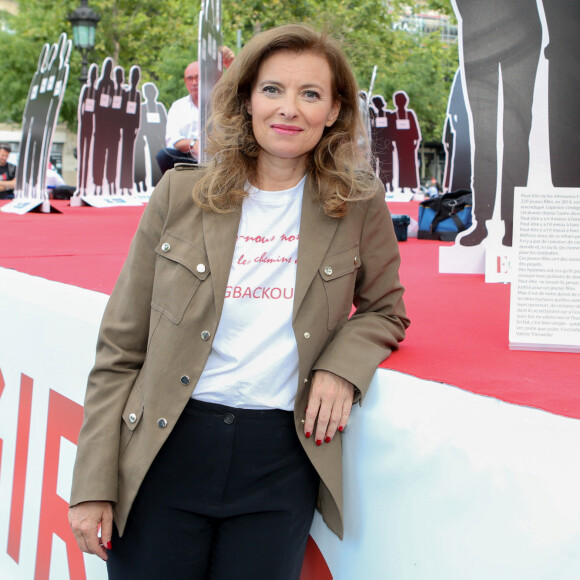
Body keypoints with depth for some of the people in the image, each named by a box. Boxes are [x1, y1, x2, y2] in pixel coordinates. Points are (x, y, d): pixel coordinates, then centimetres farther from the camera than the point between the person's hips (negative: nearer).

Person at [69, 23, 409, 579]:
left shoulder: (360, 204, 2)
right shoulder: (181, 194, 1)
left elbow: (383, 309, 16)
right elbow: (120, 350, 3)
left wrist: (342, 365, -8)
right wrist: (92, 486, -2)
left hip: (282, 459, 0)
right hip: (165, 450, 0)